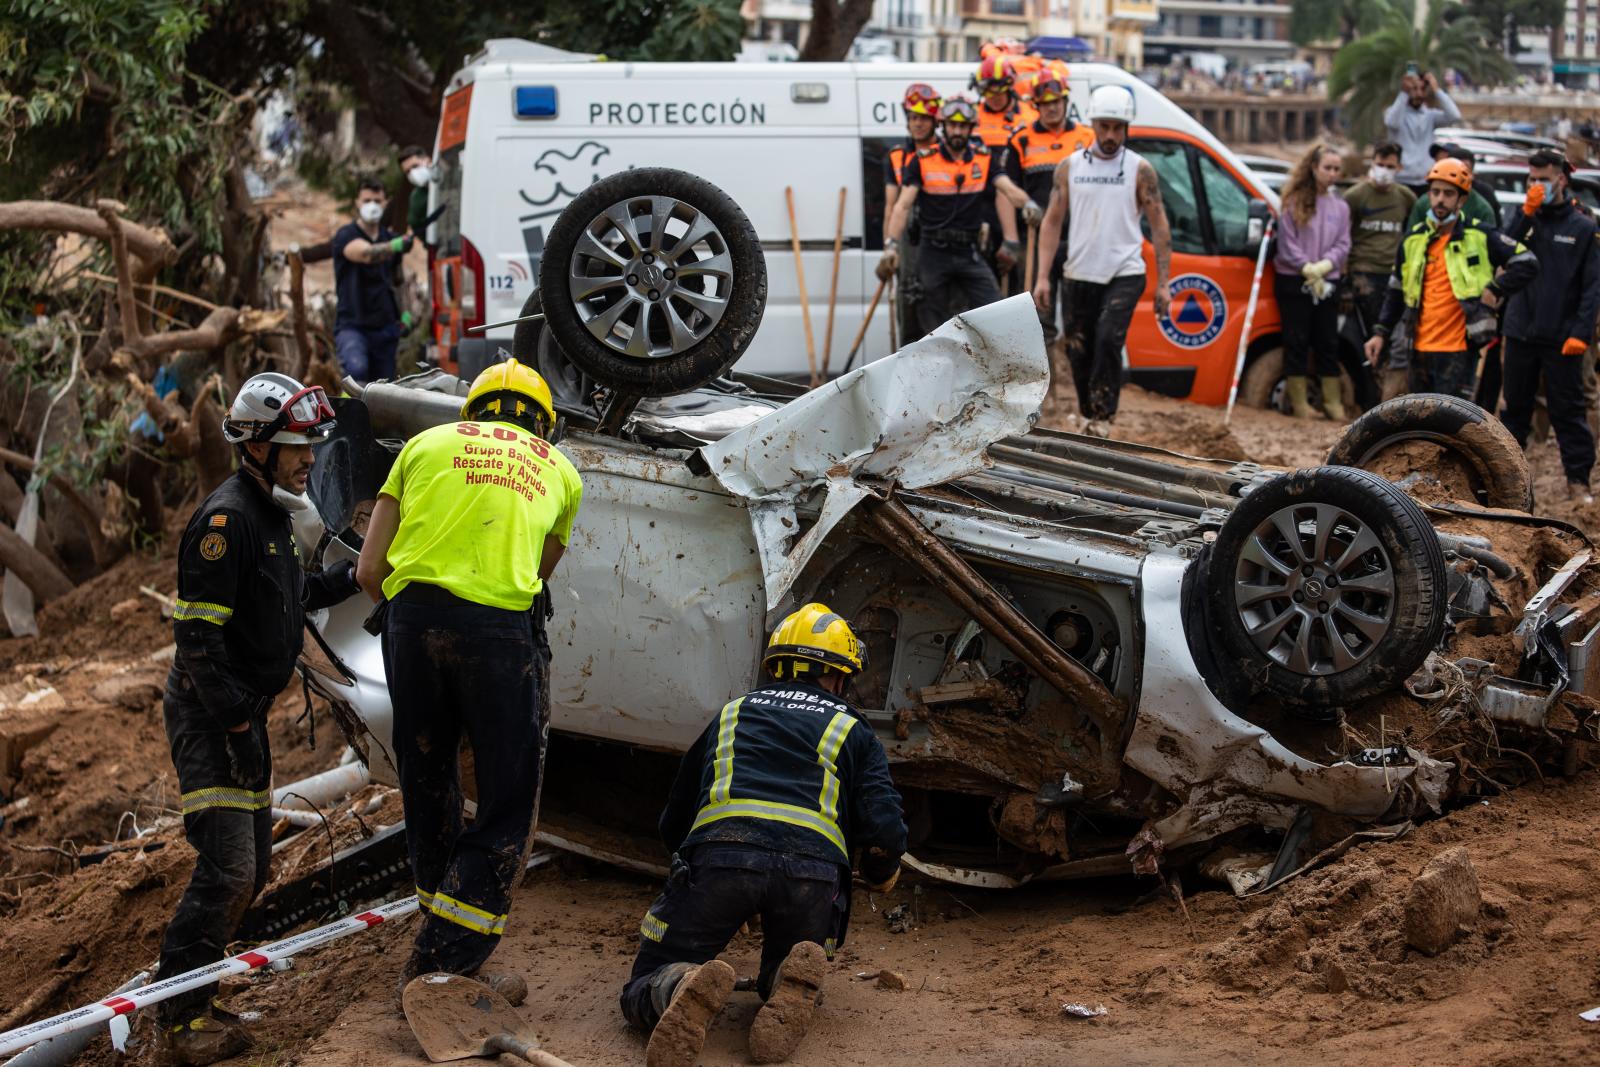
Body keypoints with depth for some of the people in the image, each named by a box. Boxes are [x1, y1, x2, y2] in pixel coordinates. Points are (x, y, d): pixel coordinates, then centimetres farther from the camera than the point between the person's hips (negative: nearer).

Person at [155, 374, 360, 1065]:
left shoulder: (269, 514, 14)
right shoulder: (227, 517, -18)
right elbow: (197, 633, -22)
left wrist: (347, 580, 14)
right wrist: (235, 724, -23)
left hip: (243, 711, 10)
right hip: (210, 714, -10)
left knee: (250, 865, 13)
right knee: (229, 867, -15)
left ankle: (187, 984, 22)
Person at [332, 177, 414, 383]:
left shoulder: (389, 238, 12)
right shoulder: (346, 236, -7)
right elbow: (366, 254, -29)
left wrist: (405, 312, 12)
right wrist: (395, 245, -48)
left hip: (385, 327, 6)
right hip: (352, 325, -6)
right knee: (357, 368, -35)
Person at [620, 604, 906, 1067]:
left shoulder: (731, 715, 32)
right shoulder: (852, 730, 25)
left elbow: (673, 823, 36)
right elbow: (885, 829, 10)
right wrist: (881, 874, 32)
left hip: (718, 853, 0)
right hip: (812, 864, 0)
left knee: (643, 993, 12)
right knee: (783, 981, 27)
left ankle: (684, 989, -24)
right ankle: (792, 990, -10)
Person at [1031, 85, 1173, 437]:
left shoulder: (1139, 169, 0)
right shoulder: (1070, 166, 6)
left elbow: (1159, 226, 1)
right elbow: (1052, 222, 7)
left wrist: (1164, 283, -4)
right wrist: (1043, 277, -1)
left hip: (1125, 275, -3)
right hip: (1079, 275, 3)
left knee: (1108, 339, -22)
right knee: (1079, 351, 6)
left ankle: (1103, 417, -15)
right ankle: (1090, 417, 23)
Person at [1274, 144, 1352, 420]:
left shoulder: (1340, 206, 10)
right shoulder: (1294, 201, -2)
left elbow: (1343, 245, 6)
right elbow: (1287, 242, -6)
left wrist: (1324, 265, -12)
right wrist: (1307, 269, -14)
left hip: (1326, 283, 3)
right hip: (1293, 281, -3)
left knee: (1328, 343, 5)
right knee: (1297, 341, -1)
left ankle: (1333, 402, 11)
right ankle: (1299, 402, 4)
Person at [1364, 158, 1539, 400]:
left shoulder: (1480, 235, -3)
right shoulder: (1414, 239, 10)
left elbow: (1527, 264, -2)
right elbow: (1396, 292, 18)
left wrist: (1496, 290, -12)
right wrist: (1381, 332, 11)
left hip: (1459, 350, -5)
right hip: (1419, 348, 5)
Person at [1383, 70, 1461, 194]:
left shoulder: (1430, 115, 9)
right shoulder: (1396, 112, 1)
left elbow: (1454, 116, -9)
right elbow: (1391, 122, -23)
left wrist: (1437, 90, -9)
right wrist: (1404, 93, -24)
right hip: (1402, 181, -3)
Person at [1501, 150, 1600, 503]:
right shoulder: (1526, 220, 8)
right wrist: (1525, 215, -14)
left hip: (1562, 338, -3)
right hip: (1521, 333, 3)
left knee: (1568, 410, -1)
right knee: (1515, 407, 13)